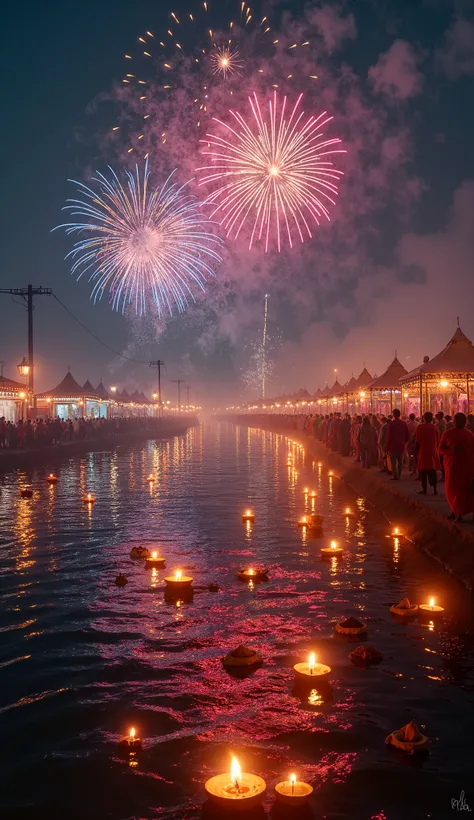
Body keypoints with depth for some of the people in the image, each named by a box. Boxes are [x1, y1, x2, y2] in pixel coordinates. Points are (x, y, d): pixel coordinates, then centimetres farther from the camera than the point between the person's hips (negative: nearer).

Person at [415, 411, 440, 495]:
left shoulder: (420, 427, -8)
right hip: (433, 452, 3)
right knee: (433, 471, 7)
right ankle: (434, 489, 5)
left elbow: (417, 441, -8)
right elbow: (438, 440, 3)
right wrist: (435, 449, 15)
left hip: (423, 452, -3)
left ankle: (425, 489, 3)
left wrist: (417, 451, 2)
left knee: (424, 471, 3)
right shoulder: (434, 427, 0)